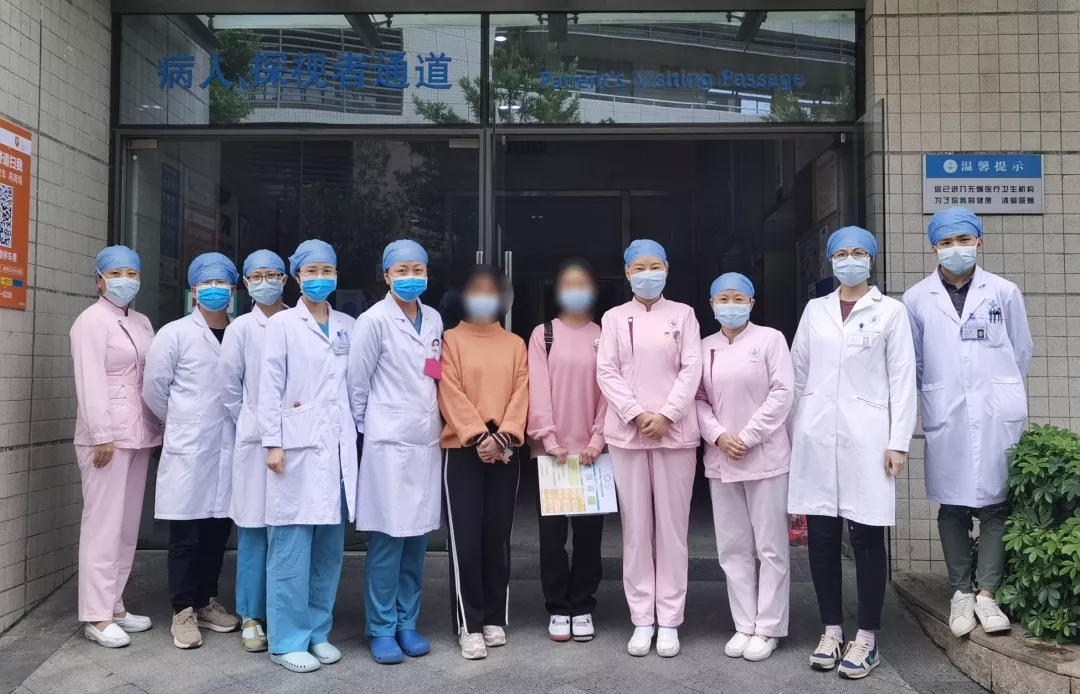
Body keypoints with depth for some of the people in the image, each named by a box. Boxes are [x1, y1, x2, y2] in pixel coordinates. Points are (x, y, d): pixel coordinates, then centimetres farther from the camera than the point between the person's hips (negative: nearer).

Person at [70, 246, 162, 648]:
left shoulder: (142, 323, 16)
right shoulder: (92, 321, -7)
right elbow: (90, 383, -14)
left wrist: (157, 426, 11)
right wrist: (101, 435, -19)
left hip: (138, 434, 8)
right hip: (106, 434, -7)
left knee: (128, 524, 10)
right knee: (103, 523, -6)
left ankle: (114, 606, 19)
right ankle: (96, 616, 1)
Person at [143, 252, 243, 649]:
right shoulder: (175, 334, -2)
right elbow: (154, 389, 1)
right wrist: (183, 423, 10)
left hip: (229, 447, 4)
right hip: (188, 449, -3)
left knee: (218, 530, 10)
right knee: (187, 534, 1)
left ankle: (206, 602, 26)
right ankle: (183, 611, 13)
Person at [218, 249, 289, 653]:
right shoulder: (241, 328, 2)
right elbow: (229, 386, 6)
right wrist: (254, 423, 8)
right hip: (255, 439, -1)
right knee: (254, 529, 3)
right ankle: (251, 617, 14)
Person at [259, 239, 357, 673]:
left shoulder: (348, 326, 13)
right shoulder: (282, 324, 1)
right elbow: (270, 386, -3)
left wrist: (356, 432, 7)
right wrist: (273, 442, -9)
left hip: (338, 447, 5)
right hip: (298, 447, -4)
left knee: (330, 547, 9)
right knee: (292, 547, -3)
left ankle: (318, 631, 21)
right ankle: (287, 640, 8)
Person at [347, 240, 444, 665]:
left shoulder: (434, 320, 10)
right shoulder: (374, 320, -8)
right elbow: (357, 383, -3)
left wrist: (438, 422, 11)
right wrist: (366, 429, 3)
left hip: (426, 441, 5)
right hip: (389, 442, -5)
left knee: (416, 538, 10)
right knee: (387, 539, -2)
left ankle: (407, 623, 22)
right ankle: (381, 629, 11)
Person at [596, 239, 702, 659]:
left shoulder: (683, 314, 7)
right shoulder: (613, 318, 9)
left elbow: (691, 369, -1)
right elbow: (607, 373, 1)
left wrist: (666, 415, -12)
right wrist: (637, 414, -11)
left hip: (675, 431, -1)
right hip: (628, 432, 1)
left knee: (673, 525, 2)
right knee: (636, 527, 4)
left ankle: (669, 620, 10)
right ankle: (642, 619, 12)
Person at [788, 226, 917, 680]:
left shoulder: (890, 311, 4)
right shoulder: (815, 310, 12)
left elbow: (902, 379, 0)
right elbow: (799, 375, 13)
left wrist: (898, 441, -6)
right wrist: (794, 435, 10)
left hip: (865, 436, -3)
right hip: (817, 436, 3)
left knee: (866, 537, 0)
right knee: (821, 536, 5)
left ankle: (866, 639, 12)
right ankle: (831, 631, 18)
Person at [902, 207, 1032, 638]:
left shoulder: (1004, 292, 3)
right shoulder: (917, 299, 2)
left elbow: (1022, 351, 11)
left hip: (997, 414, 0)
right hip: (946, 418, 0)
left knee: (996, 504, 2)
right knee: (952, 506, 5)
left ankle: (986, 593, 12)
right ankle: (961, 593, 15)